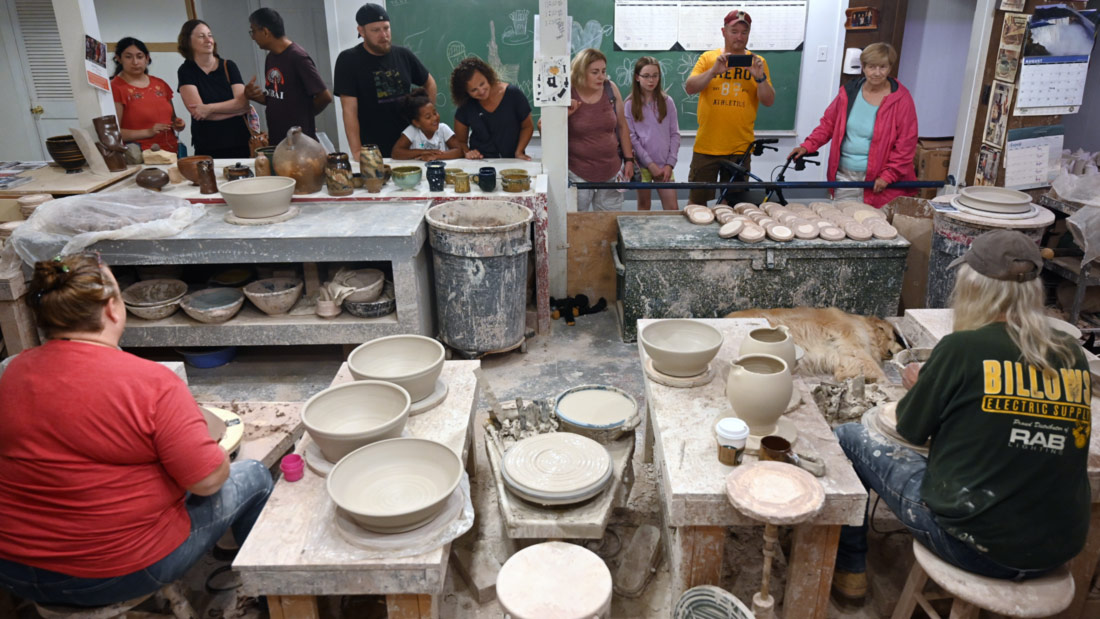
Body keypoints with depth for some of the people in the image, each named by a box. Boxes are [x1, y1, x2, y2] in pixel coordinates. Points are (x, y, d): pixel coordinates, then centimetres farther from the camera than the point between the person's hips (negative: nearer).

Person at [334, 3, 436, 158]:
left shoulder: (403, 55, 5)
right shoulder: (348, 60, -6)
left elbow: (429, 83, 21)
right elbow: (349, 110, -11)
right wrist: (357, 153, -18)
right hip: (372, 151, -3)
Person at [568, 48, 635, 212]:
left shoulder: (611, 89, 0)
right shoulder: (567, 94, -7)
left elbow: (622, 126, 10)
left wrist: (629, 159, 9)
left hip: (612, 171, 3)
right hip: (578, 174, -2)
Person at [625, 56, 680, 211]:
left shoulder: (667, 102, 5)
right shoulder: (630, 105, -1)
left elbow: (675, 134, 5)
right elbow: (631, 137, -6)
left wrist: (670, 164, -5)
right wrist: (651, 164, -11)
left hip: (664, 165, 1)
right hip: (642, 165, -1)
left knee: (673, 208, -2)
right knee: (644, 207, 8)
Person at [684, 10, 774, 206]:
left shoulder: (757, 62, 6)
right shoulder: (708, 58, 4)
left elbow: (769, 101, 2)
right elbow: (689, 88, -7)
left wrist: (760, 77, -15)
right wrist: (713, 71, -21)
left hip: (740, 147, 1)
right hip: (707, 145, -1)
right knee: (697, 200, 5)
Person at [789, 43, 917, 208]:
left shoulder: (901, 99, -5)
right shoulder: (849, 92, 6)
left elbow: (906, 143, -6)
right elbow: (828, 124, 15)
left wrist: (888, 176, -11)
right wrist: (807, 146, 1)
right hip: (845, 174, 4)